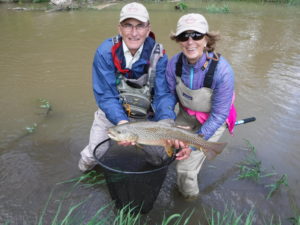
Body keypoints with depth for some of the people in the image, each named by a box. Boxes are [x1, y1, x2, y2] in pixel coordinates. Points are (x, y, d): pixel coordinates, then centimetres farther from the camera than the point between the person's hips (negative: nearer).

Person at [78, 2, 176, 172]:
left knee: (158, 157, 7)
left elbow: (163, 94, -25)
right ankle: (86, 164, 44)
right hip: (111, 112, 0)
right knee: (95, 153, 5)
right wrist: (121, 121, -43)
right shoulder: (105, 52, -24)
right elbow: (105, 95, -25)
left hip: (146, 116, 1)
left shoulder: (158, 55, -21)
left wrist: (166, 122, -46)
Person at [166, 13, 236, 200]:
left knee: (186, 167, -9)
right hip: (186, 115, 5)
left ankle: (190, 194, 27)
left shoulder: (222, 71, -33)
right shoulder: (174, 63, -20)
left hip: (211, 120, -4)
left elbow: (218, 115, -24)